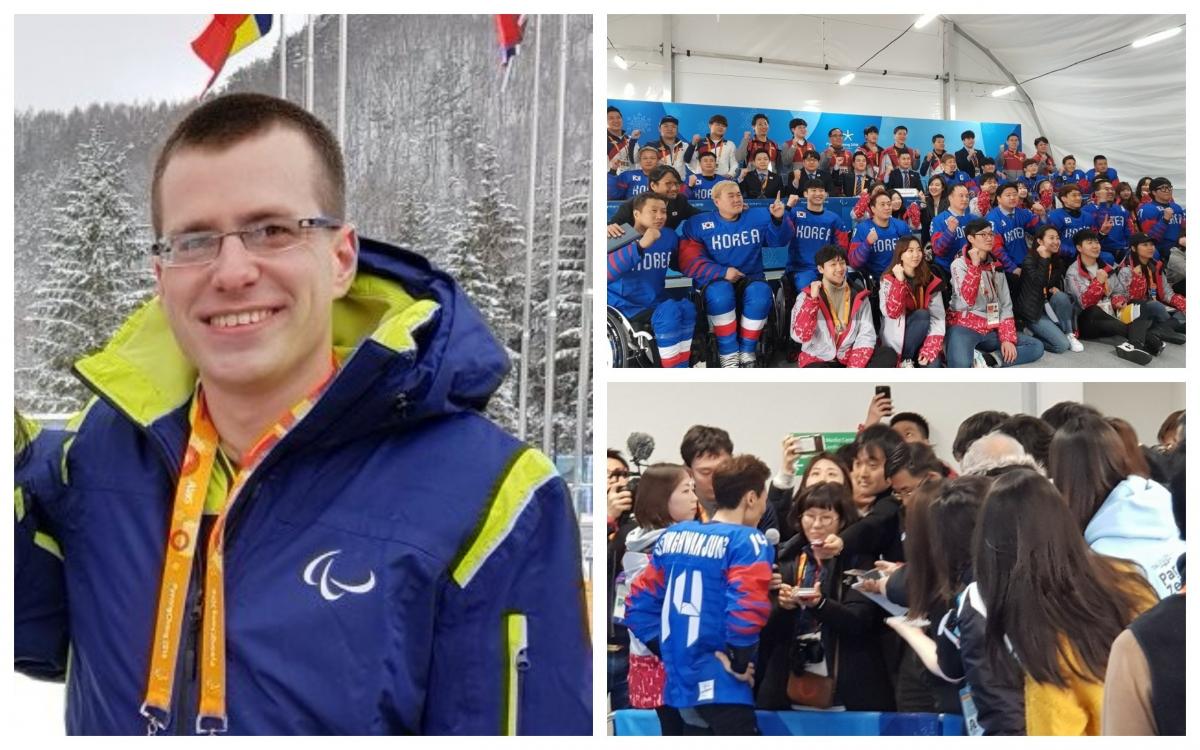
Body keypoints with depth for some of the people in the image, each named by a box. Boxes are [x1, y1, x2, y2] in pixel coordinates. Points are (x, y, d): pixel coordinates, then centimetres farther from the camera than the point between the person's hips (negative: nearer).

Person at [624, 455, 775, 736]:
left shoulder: (673, 535, 10)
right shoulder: (748, 541, -10)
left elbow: (639, 605, 10)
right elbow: (746, 611, -24)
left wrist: (671, 654, 11)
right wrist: (739, 663, -10)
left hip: (681, 682, 7)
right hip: (720, 686, -7)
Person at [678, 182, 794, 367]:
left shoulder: (759, 216, 7)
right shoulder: (698, 224, 0)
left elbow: (779, 239, 0)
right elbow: (689, 261, -8)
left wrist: (779, 218, -21)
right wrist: (722, 272, -17)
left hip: (750, 278, 2)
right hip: (715, 280, -2)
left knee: (761, 293, -32)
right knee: (721, 294, -37)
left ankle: (747, 351, -17)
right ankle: (728, 353, -24)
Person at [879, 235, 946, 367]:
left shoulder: (930, 280, 0)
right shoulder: (888, 280, -7)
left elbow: (938, 317, -7)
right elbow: (892, 313, -20)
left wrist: (930, 349, -20)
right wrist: (900, 281, -26)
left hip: (921, 340, 2)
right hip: (895, 340, -2)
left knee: (933, 365, -28)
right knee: (922, 315, -28)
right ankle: (905, 361, -16)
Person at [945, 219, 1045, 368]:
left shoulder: (996, 266, 12)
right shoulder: (959, 264, -5)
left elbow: (1006, 304, 8)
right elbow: (968, 300, -20)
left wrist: (1008, 338, -5)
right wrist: (975, 265, -23)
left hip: (991, 329, 7)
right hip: (965, 327, -6)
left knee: (1037, 347, -10)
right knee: (960, 366, -38)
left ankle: (987, 359, -18)